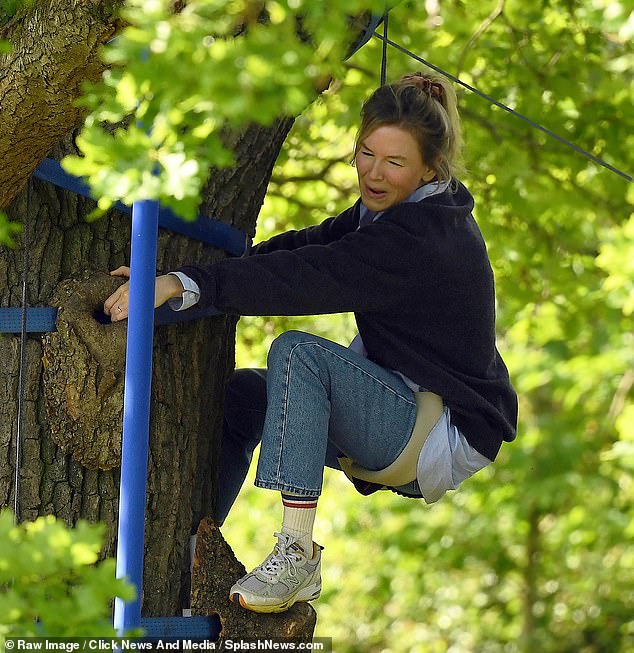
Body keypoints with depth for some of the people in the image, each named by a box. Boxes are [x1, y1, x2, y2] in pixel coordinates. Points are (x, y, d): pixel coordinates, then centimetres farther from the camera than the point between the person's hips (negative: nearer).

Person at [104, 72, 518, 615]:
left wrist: (182, 284, -38)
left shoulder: (425, 238, -23)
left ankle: (297, 556, -28)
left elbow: (309, 278, -33)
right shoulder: (389, 210, 8)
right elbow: (308, 247, 2)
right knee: (239, 393, 3)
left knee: (299, 353, -27)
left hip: (451, 440, -10)